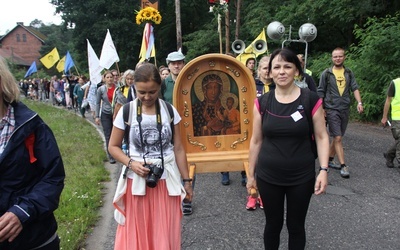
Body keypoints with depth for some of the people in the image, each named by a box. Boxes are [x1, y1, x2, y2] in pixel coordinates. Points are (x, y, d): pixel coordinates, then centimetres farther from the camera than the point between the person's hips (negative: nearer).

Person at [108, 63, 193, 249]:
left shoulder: (169, 111, -2)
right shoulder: (126, 111, -5)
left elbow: (178, 148, 3)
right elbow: (113, 146, 2)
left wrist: (186, 180, 5)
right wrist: (131, 163, -16)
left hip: (167, 181, 1)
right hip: (137, 181, 0)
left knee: (166, 235, 9)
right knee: (137, 235, 11)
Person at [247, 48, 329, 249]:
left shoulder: (311, 100, -8)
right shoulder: (262, 102, -3)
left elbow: (321, 137, -3)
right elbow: (256, 140, 4)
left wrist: (324, 170, -12)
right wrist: (251, 174, 7)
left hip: (302, 176, -1)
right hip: (268, 176, 1)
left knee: (296, 226, 14)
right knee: (273, 223, 16)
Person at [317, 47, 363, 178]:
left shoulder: (349, 73, 10)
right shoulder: (326, 73, 0)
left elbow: (355, 88, 3)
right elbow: (320, 92, 2)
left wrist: (359, 102, -12)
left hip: (345, 109, 4)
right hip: (332, 110, -4)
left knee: (337, 137, 12)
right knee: (337, 138, -8)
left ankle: (329, 160, 27)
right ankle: (343, 166, -6)